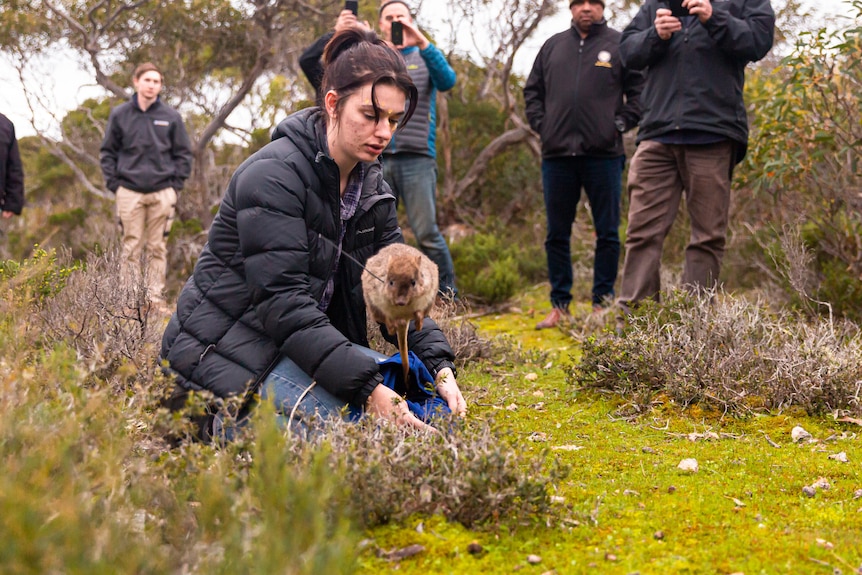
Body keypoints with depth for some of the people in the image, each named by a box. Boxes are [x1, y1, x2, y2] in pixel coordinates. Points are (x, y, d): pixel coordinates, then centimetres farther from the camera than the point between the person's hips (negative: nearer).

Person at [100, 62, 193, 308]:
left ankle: (156, 298, 9)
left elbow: (183, 153, 10)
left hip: (162, 193, 0)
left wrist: (176, 184, 1)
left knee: (157, 248, 5)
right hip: (129, 193, 0)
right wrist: (113, 183, 2)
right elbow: (108, 151, 11)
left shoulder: (171, 117, 4)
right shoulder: (119, 115, 5)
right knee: (131, 248, 2)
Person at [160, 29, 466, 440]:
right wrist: (367, 389, -35)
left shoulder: (371, 186, 5)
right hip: (226, 345, -9)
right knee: (343, 415, -28)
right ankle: (214, 418, -5)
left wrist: (440, 367, -16)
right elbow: (283, 301, -28)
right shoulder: (273, 175, -21)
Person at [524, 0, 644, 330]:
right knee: (557, 234, 6)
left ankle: (603, 305, 8)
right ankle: (560, 306, 14)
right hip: (557, 154, 3)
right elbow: (532, 91, 19)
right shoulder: (553, 46, 15)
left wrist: (620, 125, -7)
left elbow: (639, 91, 2)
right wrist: (541, 125, 6)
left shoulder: (620, 44, 5)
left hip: (604, 154, -3)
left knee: (607, 233, 0)